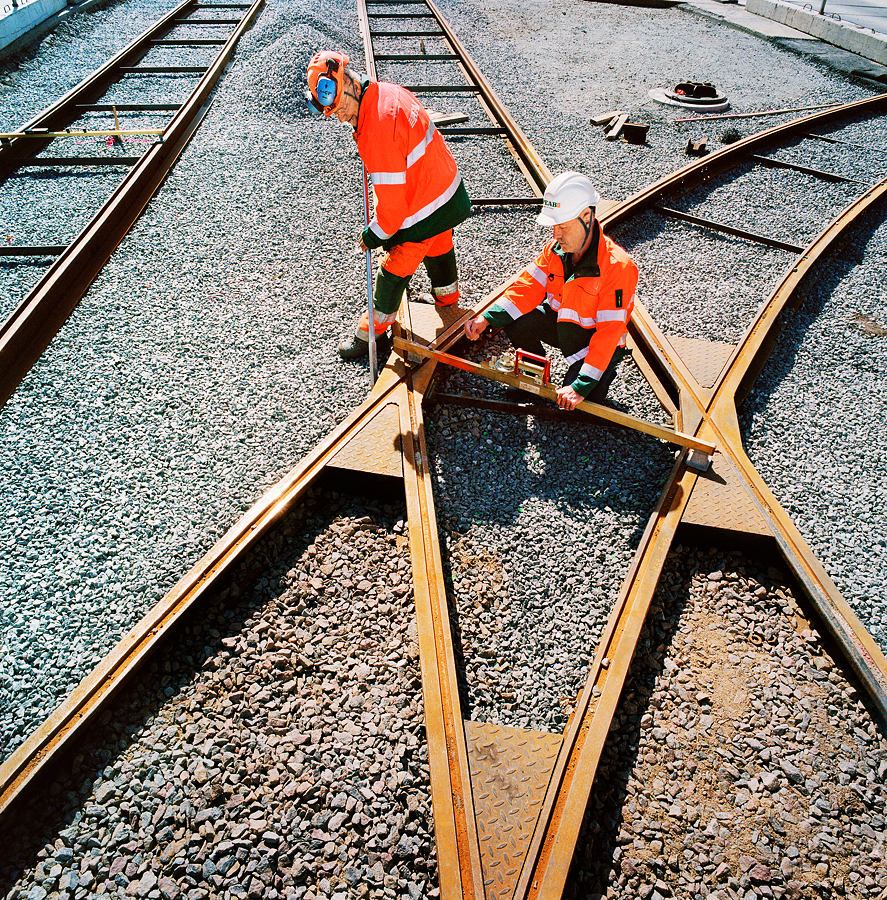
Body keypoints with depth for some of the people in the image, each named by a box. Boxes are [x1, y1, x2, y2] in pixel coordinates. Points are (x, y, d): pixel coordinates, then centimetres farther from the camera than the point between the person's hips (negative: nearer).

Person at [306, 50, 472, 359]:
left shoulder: (379, 125, -30)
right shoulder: (388, 92, -2)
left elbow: (392, 196, -26)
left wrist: (375, 234, -12)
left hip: (422, 210, -9)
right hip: (447, 188, 9)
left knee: (396, 269, 6)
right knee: (438, 250, 30)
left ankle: (374, 330, 22)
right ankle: (447, 300, 54)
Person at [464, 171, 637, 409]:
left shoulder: (617, 266, -30)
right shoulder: (556, 248, -11)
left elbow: (608, 333, -31)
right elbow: (528, 287, -8)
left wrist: (581, 386, -35)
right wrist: (487, 318, -23)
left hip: (593, 337, -6)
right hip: (560, 322, 6)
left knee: (572, 402, -25)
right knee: (514, 321, -17)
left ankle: (606, 370, 10)